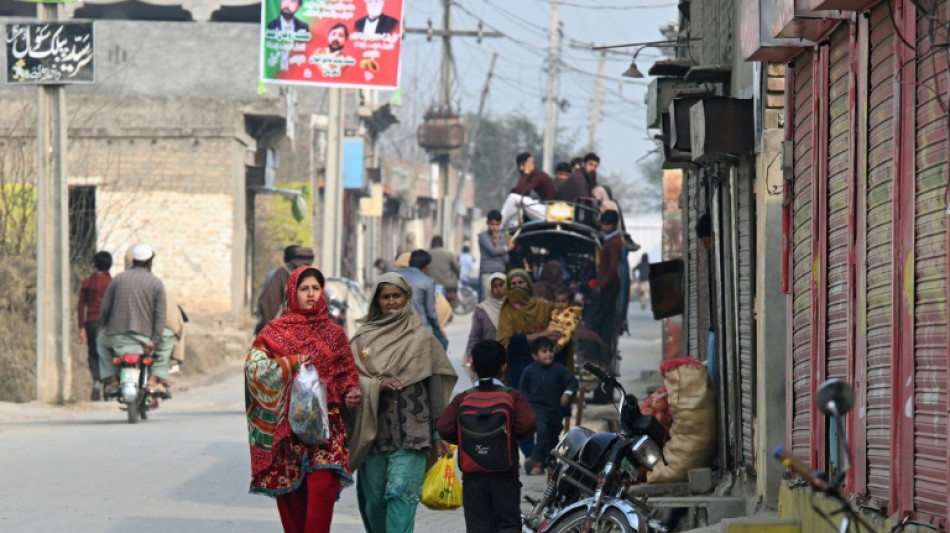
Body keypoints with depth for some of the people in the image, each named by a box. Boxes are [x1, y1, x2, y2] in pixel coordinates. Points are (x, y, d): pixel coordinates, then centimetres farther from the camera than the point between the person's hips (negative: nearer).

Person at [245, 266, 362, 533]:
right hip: (287, 425, 0)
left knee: (323, 486, -16)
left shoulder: (334, 333, 12)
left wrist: (351, 393, -6)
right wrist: (290, 364, -13)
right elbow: (254, 364, -2)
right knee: (290, 493, 0)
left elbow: (347, 372, 14)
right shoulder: (276, 330, 7)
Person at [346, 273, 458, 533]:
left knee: (401, 495, -14)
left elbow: (435, 385, 7)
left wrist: (438, 434, 4)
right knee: (374, 500, 5)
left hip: (411, 431, -2)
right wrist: (377, 385, -14)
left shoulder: (421, 337, 6)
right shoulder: (364, 337, 10)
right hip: (373, 431, 2)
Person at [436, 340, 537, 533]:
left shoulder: (462, 399, 0)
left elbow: (444, 428, -11)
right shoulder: (514, 397, -4)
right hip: (505, 475, -1)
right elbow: (528, 424, -18)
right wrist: (516, 435, 3)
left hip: (473, 476, 1)